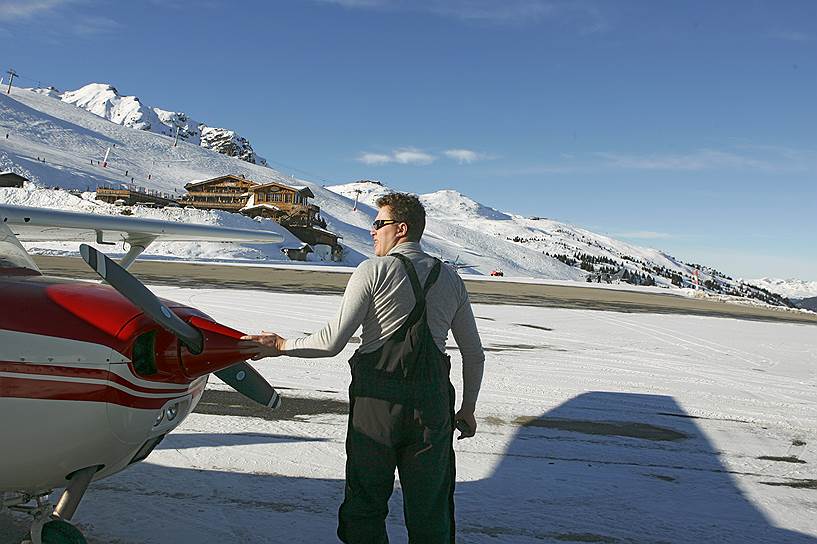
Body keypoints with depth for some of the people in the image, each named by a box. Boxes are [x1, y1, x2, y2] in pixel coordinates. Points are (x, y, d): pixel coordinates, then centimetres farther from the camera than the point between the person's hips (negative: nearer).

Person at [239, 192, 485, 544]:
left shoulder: (373, 270, -5)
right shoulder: (451, 279, 9)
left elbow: (333, 341, -10)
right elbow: (474, 353, 11)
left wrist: (281, 346, 5)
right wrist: (468, 408, 22)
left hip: (376, 401, -3)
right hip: (432, 405, 4)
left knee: (365, 504, 12)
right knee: (430, 511, 13)